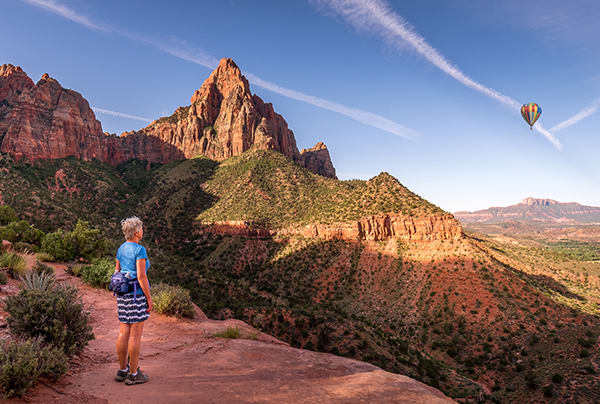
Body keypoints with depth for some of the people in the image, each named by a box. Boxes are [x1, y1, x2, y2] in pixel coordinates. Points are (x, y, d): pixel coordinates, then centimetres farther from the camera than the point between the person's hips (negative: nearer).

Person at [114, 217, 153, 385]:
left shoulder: (121, 249, 9)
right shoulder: (139, 250, -16)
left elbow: (117, 272, 13)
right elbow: (141, 276, -19)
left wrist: (120, 294, 22)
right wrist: (149, 298, -12)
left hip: (123, 294, 8)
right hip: (137, 295, -8)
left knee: (124, 332, 14)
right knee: (136, 335, 1)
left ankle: (122, 370, 25)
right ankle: (133, 374, 9)